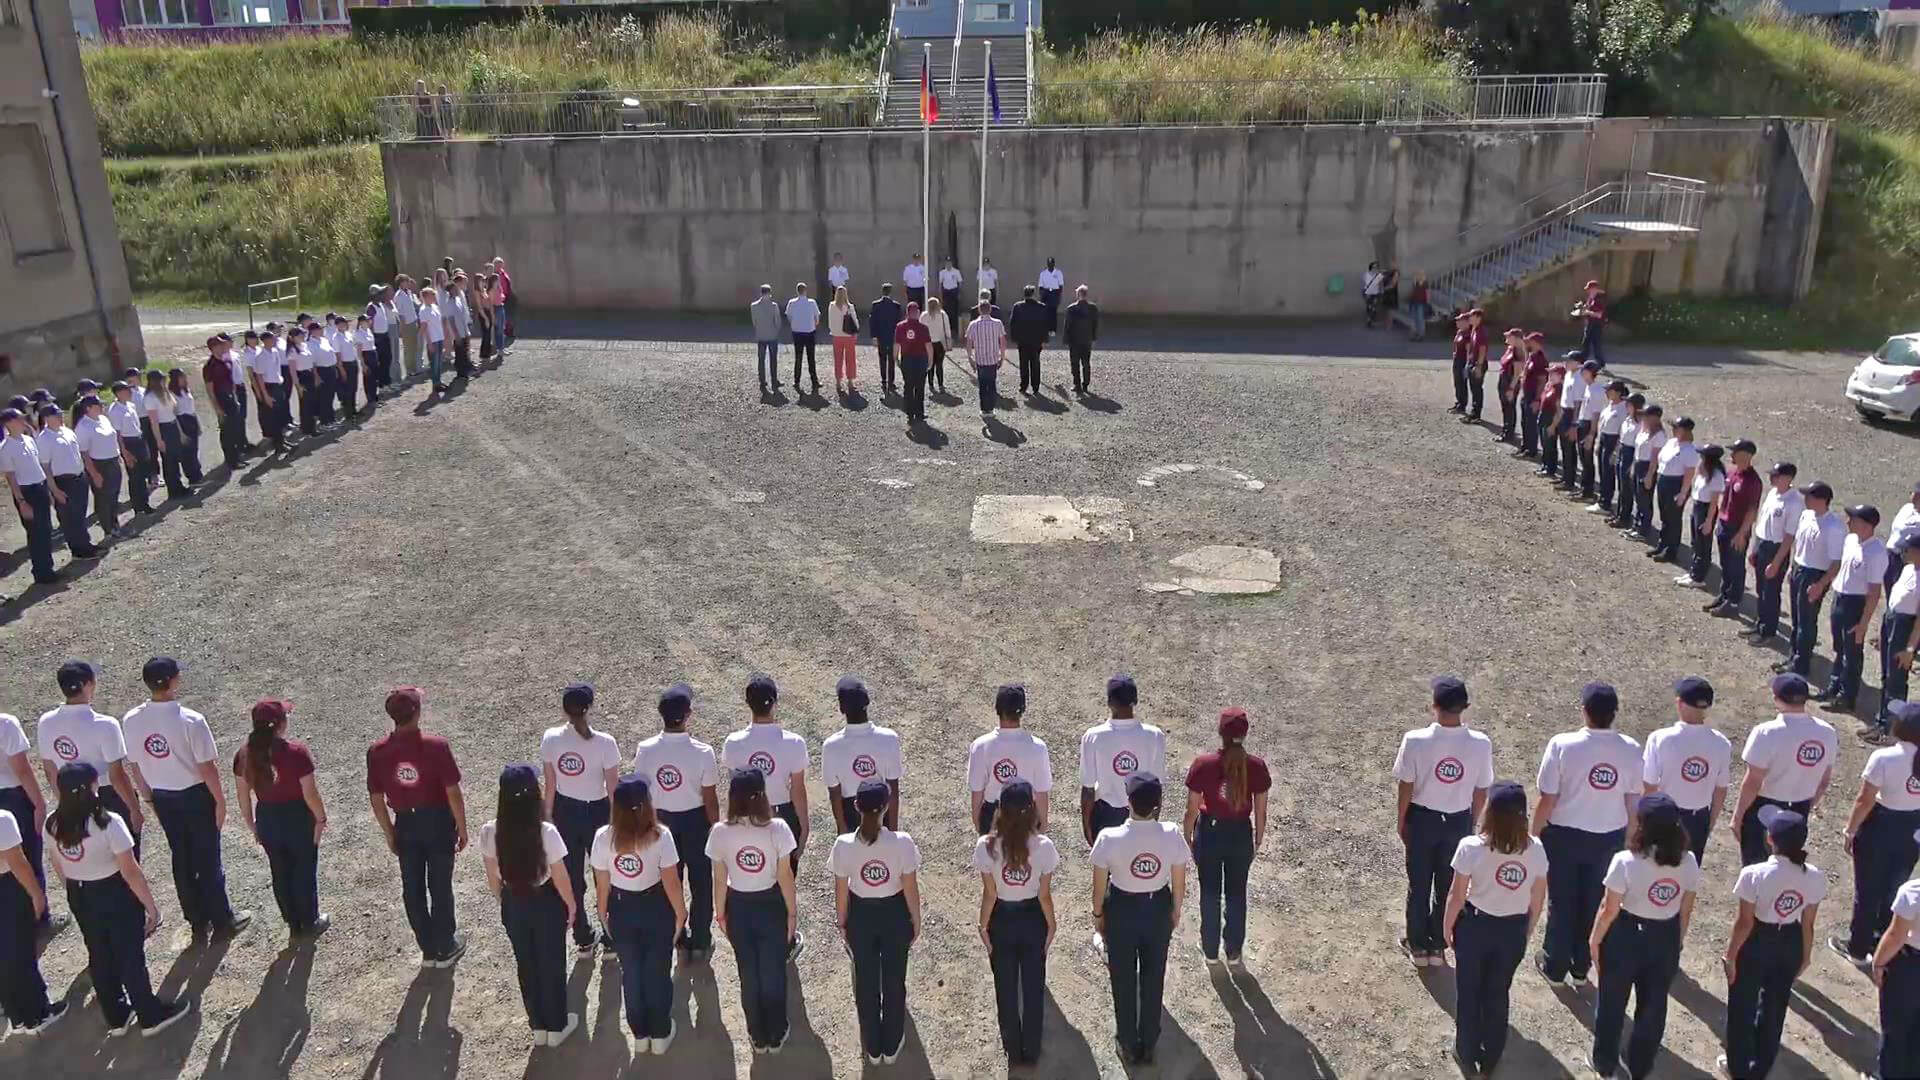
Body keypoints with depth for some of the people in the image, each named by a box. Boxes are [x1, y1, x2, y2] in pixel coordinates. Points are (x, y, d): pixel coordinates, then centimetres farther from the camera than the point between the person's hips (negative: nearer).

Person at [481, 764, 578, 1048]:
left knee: (526, 964, 22)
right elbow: (560, 878, -16)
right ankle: (557, 1026, 34)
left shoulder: (490, 832, -17)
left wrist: (505, 902, 15)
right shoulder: (546, 832, -27)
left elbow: (493, 878, -3)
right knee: (552, 963, 18)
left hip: (513, 905, 3)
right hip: (546, 903, -3)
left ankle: (538, 1027, 37)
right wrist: (571, 905, 2)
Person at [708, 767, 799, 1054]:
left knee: (749, 974, 19)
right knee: (774, 972, 18)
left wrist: (720, 914, 8)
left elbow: (719, 880, -7)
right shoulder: (777, 828, -21)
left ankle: (758, 1037, 35)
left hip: (738, 907, 1)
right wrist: (792, 912, 0)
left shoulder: (720, 832, -16)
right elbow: (785, 876, -13)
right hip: (771, 905, -1)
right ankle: (776, 1035, 34)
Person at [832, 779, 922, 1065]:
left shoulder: (843, 845, -22)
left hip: (861, 916, 1)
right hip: (894, 914, 0)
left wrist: (842, 923, 9)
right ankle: (891, 1046, 38)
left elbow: (841, 892, -9)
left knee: (866, 983, 21)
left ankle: (873, 1048, 38)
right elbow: (911, 889, -13)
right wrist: (916, 921, 4)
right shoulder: (902, 842, -24)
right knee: (894, 981, 20)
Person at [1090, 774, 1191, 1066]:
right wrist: (1175, 911, 12)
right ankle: (1148, 1045, 39)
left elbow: (1099, 886, -13)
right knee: (1153, 979, 22)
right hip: (1158, 910, 2)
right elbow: (1179, 884, -7)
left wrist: (1098, 914, 6)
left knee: (1123, 980, 20)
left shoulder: (1109, 838, -27)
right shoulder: (1172, 836, -22)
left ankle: (1128, 1045, 37)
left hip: (1121, 911, -2)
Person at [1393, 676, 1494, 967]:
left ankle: (1418, 945, 30)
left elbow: (1405, 787, -13)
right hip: (1459, 822, 1)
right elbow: (1481, 792, -4)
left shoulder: (1415, 741, -23)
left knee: (1419, 885, 16)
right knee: (1448, 886, 18)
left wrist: (1401, 821, 3)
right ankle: (1437, 947, 31)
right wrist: (1472, 823, 13)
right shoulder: (1481, 744, -17)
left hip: (1422, 819, -1)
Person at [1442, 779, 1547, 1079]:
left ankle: (1467, 1054, 36)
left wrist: (1447, 927, 2)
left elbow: (1457, 896, -15)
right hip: (1513, 931, 3)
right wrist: (1527, 931, 15)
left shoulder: (1471, 847, -24)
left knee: (1468, 992, 19)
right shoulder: (1536, 850, -14)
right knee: (1498, 994, 22)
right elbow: (1538, 899, -2)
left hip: (1474, 926, -3)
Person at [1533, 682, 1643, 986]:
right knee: (1594, 903, 20)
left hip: (1564, 835, -3)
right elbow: (1633, 800, -1)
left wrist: (1534, 834, -2)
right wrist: (1629, 838, 15)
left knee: (1561, 903, 14)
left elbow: (1547, 799, -17)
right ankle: (1581, 967, 35)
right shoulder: (1630, 750, -12)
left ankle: (1555, 967, 28)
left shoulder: (1562, 745, -22)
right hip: (1609, 837, 3)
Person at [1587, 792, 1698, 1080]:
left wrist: (1594, 940, 0)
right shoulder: (1688, 862, -13)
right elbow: (1686, 911, -1)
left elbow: (1610, 910, -16)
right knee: (1653, 1003, 22)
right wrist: (1677, 942, 16)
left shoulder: (1626, 862, -25)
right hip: (1665, 939, 3)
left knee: (1612, 1001, 18)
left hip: (1625, 937, -3)